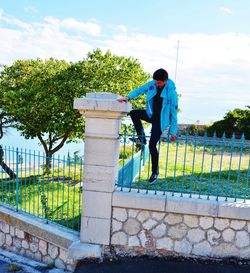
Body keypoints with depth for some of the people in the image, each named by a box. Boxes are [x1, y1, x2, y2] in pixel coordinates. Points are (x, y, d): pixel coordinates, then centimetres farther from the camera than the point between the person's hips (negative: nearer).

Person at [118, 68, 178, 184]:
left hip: (160, 121, -6)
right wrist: (128, 97, -13)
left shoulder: (171, 93, -21)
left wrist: (173, 131, -15)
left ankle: (155, 171, 9)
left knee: (152, 145, -11)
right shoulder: (152, 84, -6)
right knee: (133, 113, -15)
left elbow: (174, 113, -17)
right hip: (151, 114, 6)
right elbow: (140, 89, 5)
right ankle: (141, 138, 3)